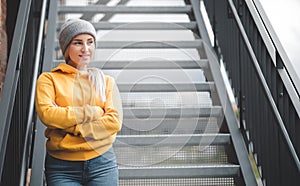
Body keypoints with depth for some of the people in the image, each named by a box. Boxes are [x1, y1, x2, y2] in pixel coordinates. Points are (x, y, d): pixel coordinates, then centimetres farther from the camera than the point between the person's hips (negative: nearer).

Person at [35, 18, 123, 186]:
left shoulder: (106, 81, 14)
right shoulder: (49, 79, 8)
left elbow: (115, 121, -1)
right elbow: (47, 114, -10)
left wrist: (71, 127, -10)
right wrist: (92, 112, -8)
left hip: (102, 164, 2)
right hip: (62, 167, -1)